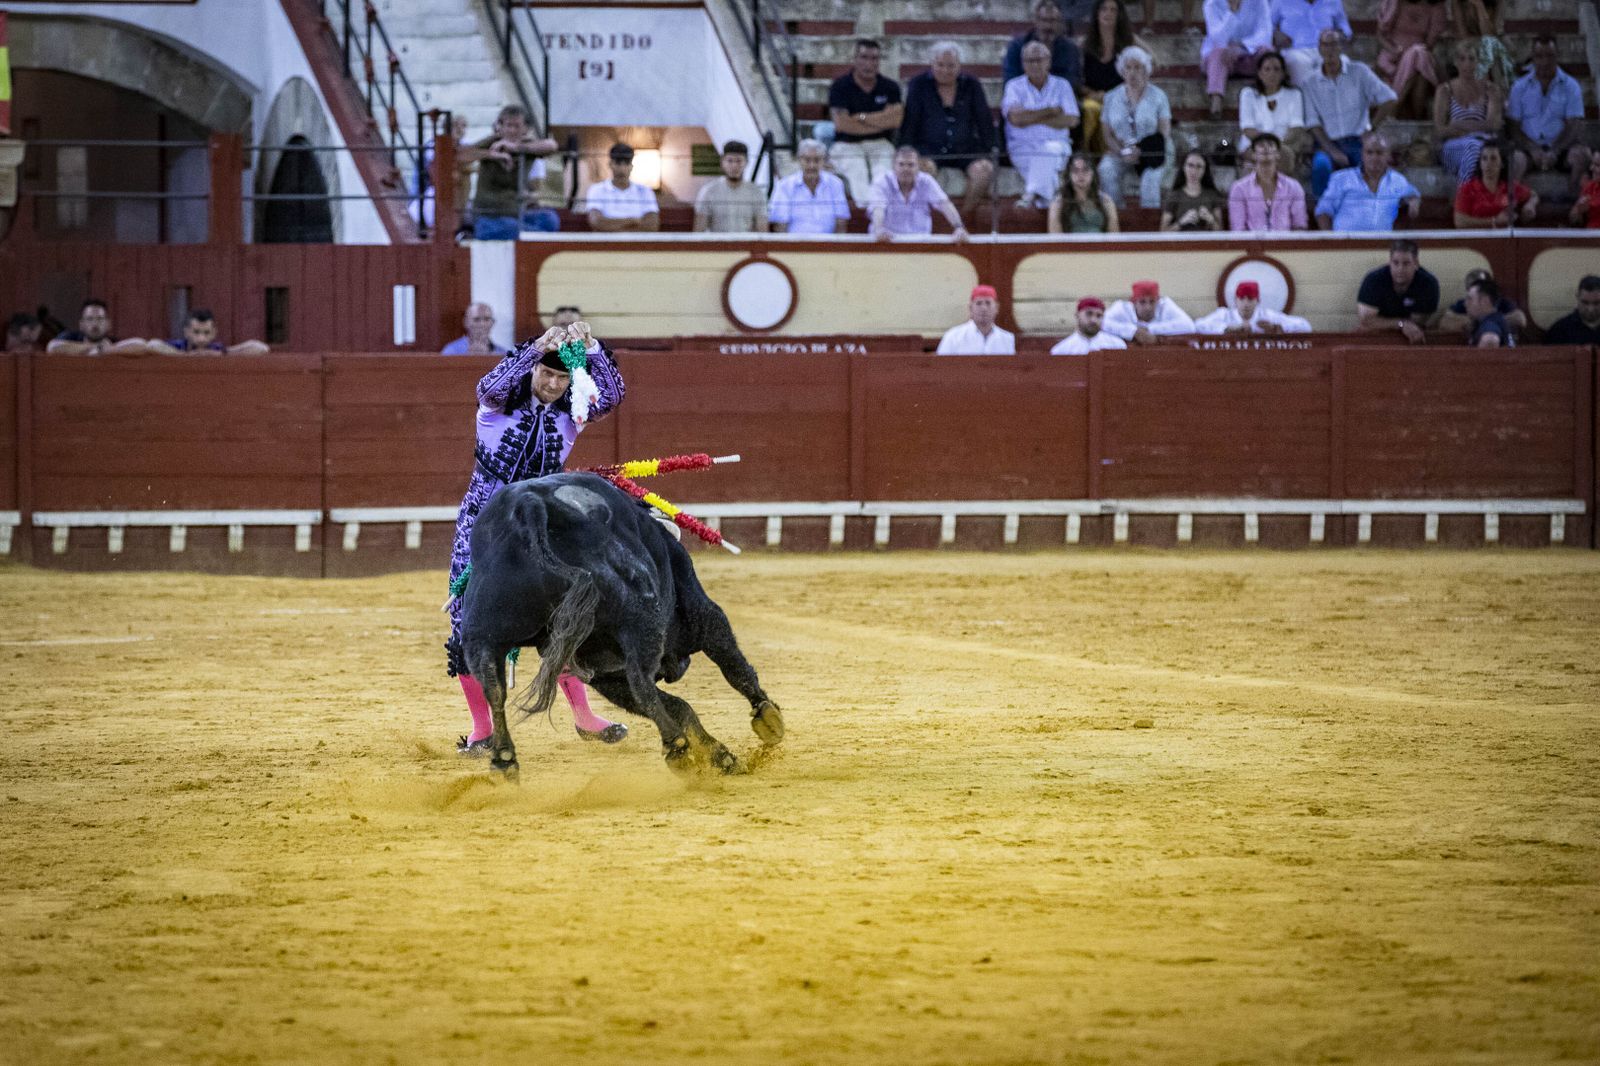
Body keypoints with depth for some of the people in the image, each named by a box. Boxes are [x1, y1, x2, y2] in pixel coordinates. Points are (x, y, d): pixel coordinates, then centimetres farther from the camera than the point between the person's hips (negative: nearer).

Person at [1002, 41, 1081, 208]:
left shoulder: (1061, 86, 12)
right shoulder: (1014, 86, 9)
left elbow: (1071, 120, -3)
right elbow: (1016, 118, -9)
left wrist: (1033, 118, -7)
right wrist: (1050, 112, -5)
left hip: (1056, 144, 0)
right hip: (1023, 147, 0)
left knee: (1051, 150, -35)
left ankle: (1032, 195, -44)